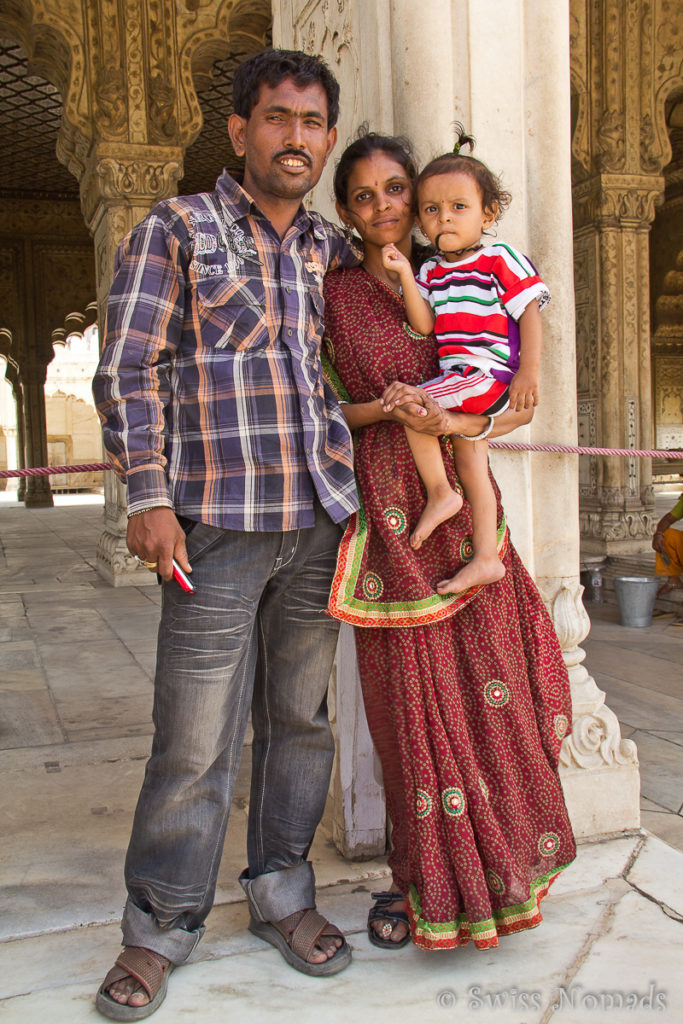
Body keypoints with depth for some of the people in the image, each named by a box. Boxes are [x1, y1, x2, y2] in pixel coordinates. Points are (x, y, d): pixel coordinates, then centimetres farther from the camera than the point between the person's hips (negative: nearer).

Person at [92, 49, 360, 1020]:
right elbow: (128, 370, -2)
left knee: (301, 715, 11)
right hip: (217, 521, -4)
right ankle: (160, 925, 16)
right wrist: (149, 498, -10)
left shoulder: (335, 250, 17)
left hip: (320, 519, 5)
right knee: (196, 738, -2)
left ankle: (282, 892, 28)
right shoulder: (174, 229, 5)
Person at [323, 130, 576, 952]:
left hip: (464, 500, 3)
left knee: (485, 680, 3)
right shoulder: (334, 295, 5)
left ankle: (494, 860, 23)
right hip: (388, 508, -2)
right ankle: (422, 875, 18)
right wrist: (389, 411, -14)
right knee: (410, 691, 1)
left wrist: (464, 424, -8)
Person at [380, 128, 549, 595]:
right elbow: (423, 325, 0)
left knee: (410, 403, -20)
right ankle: (486, 557, 16)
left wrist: (529, 372, -15)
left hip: (490, 373, -7)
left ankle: (440, 494, -4)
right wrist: (405, 275, -9)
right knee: (471, 459, 9)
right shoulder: (431, 271, 12)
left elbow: (530, 313, -7)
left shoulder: (501, 259, -3)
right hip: (461, 381, 8)